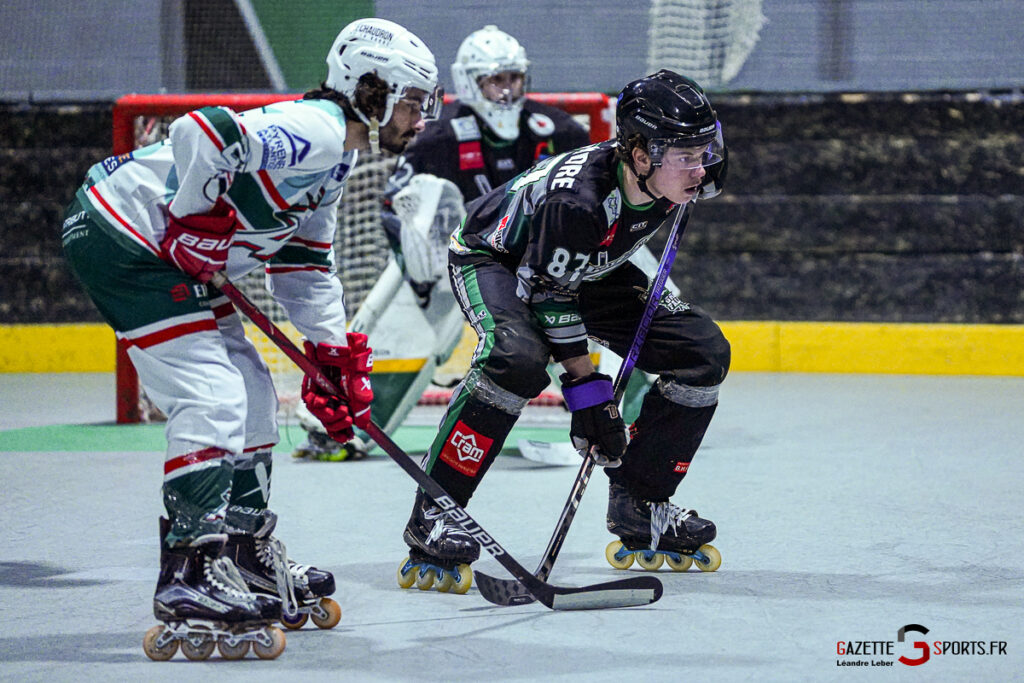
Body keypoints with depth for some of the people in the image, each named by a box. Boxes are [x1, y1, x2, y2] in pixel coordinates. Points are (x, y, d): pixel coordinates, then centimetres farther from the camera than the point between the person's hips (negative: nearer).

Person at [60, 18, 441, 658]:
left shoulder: (335, 158, 14)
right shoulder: (315, 132, -20)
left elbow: (306, 262, 22)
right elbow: (203, 132, -34)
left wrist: (332, 351, 15)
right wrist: (196, 224, -22)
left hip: (186, 260, 11)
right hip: (122, 238, -11)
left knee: (252, 394, 15)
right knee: (211, 398, -17)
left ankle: (247, 550, 27)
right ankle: (190, 575, -18)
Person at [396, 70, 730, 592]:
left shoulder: (678, 179, -21)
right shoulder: (576, 200, -40)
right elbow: (549, 296, -30)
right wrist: (584, 386, -27)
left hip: (587, 269, 8)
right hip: (492, 258, -8)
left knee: (703, 352, -5)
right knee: (519, 358, -39)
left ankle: (638, 508, 8)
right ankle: (431, 516, -28)